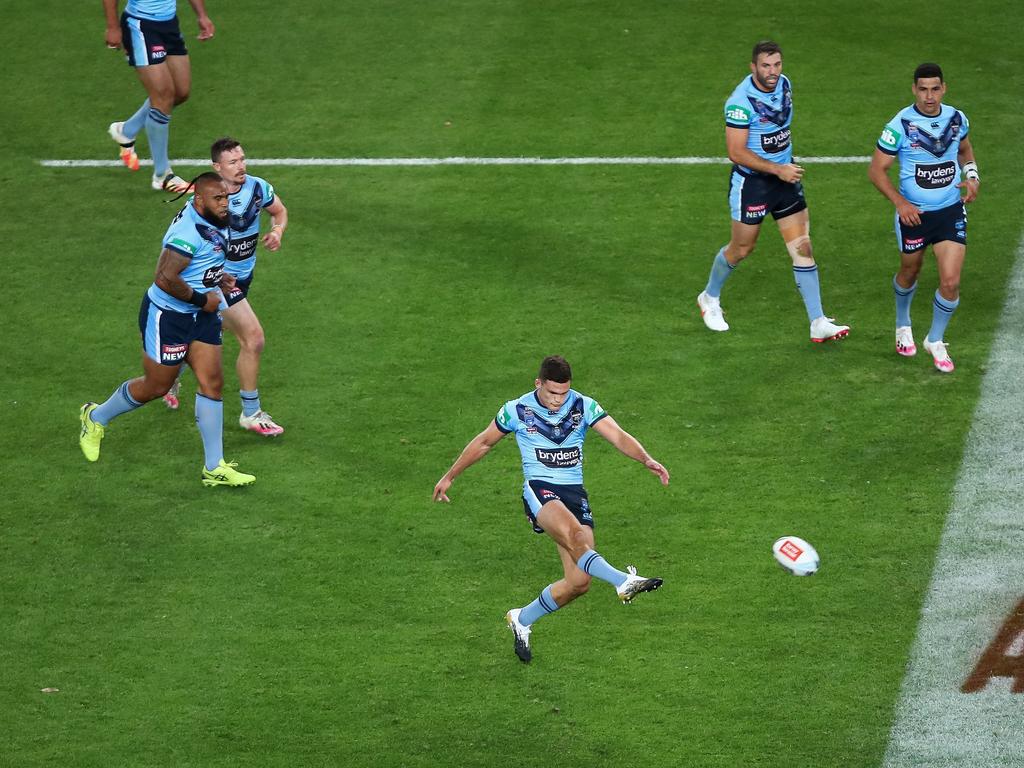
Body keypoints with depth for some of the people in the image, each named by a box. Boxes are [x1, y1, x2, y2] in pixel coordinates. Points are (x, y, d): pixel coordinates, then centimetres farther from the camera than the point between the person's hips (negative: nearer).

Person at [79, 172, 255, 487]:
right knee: (156, 387, 8)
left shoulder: (213, 220, 2)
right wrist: (202, 299, -23)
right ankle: (96, 417, 35)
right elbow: (165, 279, -35)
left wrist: (218, 278, 8)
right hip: (167, 317, -9)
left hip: (201, 317, 9)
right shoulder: (188, 232, -29)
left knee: (212, 383, 3)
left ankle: (214, 467, 8)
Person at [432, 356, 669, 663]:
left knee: (578, 582, -8)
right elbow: (483, 442, 16)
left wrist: (646, 459, -27)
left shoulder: (584, 406, 4)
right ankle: (623, 581, -57)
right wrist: (449, 476, 24)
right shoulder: (517, 410, 1)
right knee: (573, 534, -38)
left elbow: (618, 436, -7)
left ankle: (522, 620, 16)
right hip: (539, 490, -3)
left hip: (575, 493, 3)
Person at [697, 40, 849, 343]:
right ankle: (710, 298, 39)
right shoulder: (741, 101, -23)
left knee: (803, 247, -2)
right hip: (751, 181, -6)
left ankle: (818, 323, -2)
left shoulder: (784, 84, 0)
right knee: (741, 249, 10)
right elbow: (736, 152, -24)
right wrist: (777, 169, -27)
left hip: (785, 177, 6)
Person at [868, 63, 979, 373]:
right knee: (909, 272, 19)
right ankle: (903, 325, 50)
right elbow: (877, 169, -11)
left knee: (950, 282, -7)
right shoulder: (900, 125, -17)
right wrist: (900, 202, -21)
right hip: (914, 214, -2)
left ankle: (935, 341, 17)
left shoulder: (957, 119, -4)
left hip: (951, 211, 2)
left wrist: (972, 176, 0)